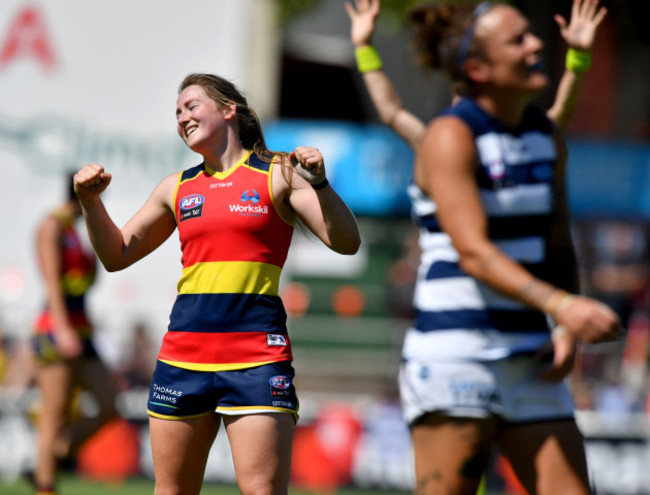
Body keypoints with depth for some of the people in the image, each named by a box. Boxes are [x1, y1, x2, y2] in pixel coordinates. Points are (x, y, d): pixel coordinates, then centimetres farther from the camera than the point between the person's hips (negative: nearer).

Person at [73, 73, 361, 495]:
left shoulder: (277, 175, 2)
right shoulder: (178, 188, 15)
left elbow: (346, 243, -6)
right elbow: (118, 256, 22)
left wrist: (319, 183, -21)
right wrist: (91, 200, 7)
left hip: (256, 353, -5)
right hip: (184, 353, 5)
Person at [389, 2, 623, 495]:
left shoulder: (547, 136, 11)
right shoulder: (450, 136, -11)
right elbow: (474, 252, -21)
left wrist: (568, 331, 1)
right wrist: (562, 305, -33)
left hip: (528, 358, 7)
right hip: (453, 350, -7)